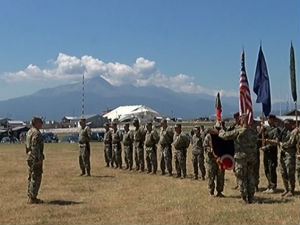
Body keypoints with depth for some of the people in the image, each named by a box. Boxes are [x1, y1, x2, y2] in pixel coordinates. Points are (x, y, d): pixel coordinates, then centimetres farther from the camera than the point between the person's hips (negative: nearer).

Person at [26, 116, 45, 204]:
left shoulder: (29, 132, 15)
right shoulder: (36, 133, -15)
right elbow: (34, 147, -23)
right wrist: (38, 159, -23)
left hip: (30, 157, 10)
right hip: (35, 158, -10)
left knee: (31, 177, 14)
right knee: (36, 178, -6)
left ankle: (30, 196, 20)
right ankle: (32, 198, -5)